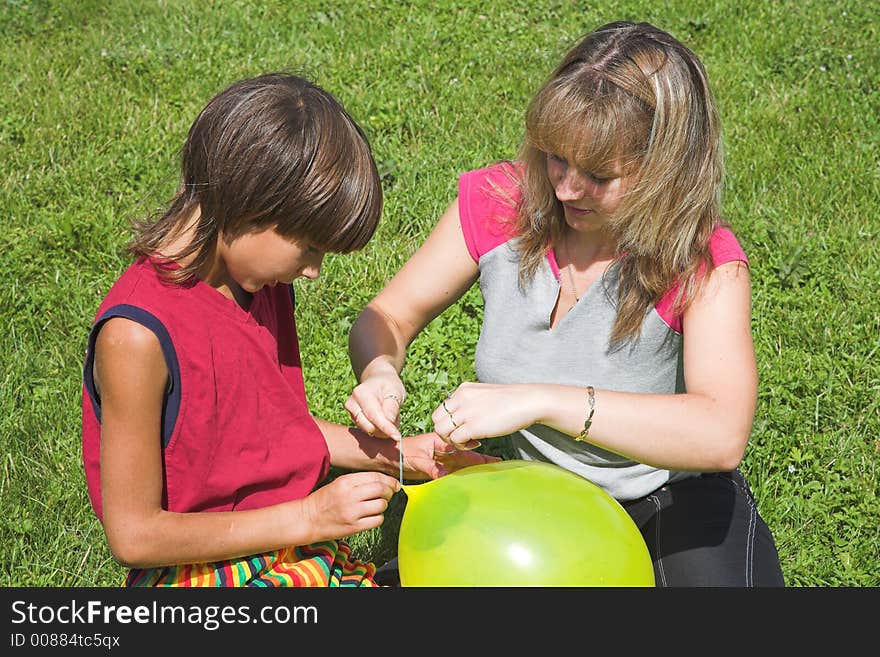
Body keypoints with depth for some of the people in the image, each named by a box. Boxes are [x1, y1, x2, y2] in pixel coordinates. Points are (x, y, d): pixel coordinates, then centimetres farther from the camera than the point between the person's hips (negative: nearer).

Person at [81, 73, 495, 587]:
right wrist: (307, 517, -17)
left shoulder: (266, 284, 3)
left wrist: (396, 454, 6)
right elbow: (133, 534, -18)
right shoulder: (136, 335, -22)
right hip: (200, 572, -7)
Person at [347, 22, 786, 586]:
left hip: (673, 507, -2)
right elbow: (389, 317, 0)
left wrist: (538, 401, -43)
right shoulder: (498, 204, -11)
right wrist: (378, 372, -25)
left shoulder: (705, 263, -21)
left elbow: (722, 435, -36)